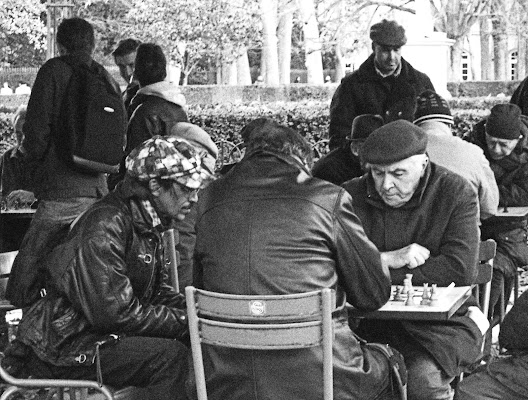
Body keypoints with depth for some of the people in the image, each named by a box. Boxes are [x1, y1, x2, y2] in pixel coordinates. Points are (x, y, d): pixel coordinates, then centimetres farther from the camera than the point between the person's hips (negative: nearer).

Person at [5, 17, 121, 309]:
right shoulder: (108, 80, 11)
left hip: (61, 191, -6)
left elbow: (37, 130, -7)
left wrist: (34, 165, 9)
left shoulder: (54, 71, -3)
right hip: (99, 190, 6)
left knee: (28, 266, -2)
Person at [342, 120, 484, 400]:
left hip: (441, 320, -2)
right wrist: (386, 259, -16)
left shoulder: (457, 193, -3)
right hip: (369, 320, 2)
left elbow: (460, 270, -15)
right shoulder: (349, 196, 2)